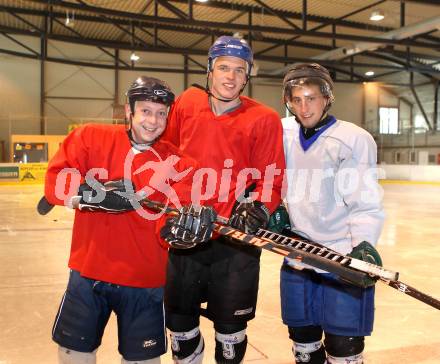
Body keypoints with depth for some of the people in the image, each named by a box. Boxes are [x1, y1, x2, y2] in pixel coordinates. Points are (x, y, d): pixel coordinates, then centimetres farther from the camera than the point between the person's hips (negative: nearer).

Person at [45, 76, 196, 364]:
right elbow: (55, 183, -8)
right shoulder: (91, 138, -1)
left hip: (145, 282, 0)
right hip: (89, 273, 1)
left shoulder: (176, 162, -2)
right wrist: (96, 194, -23)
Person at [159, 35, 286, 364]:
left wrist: (257, 208, -22)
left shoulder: (264, 119, -6)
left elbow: (272, 179, -5)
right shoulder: (186, 103, 3)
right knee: (179, 321, 17)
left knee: (230, 324, 11)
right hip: (184, 234, 3)